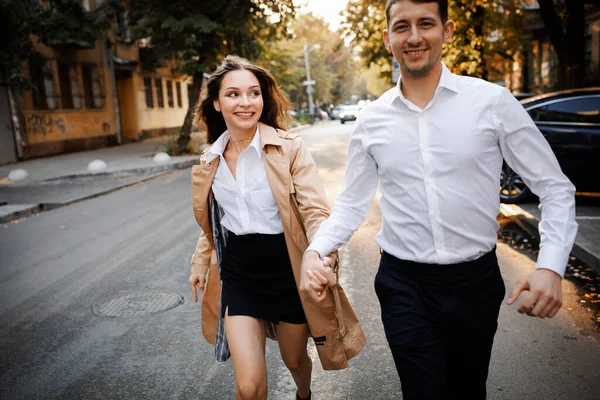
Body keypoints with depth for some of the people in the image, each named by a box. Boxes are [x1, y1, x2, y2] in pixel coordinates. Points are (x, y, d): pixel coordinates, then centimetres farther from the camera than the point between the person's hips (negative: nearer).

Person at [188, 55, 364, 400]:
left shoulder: (289, 148, -12)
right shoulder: (210, 161, 3)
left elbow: (315, 209, -18)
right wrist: (200, 263, 17)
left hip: (288, 269, -2)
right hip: (238, 273, 3)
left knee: (295, 358, 21)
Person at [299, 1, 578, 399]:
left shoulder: (493, 101, -7)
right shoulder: (371, 120, -1)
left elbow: (554, 187, -2)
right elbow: (352, 203, 5)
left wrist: (551, 266, -16)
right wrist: (315, 251, -12)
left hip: (475, 280, 0)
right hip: (403, 285, 0)